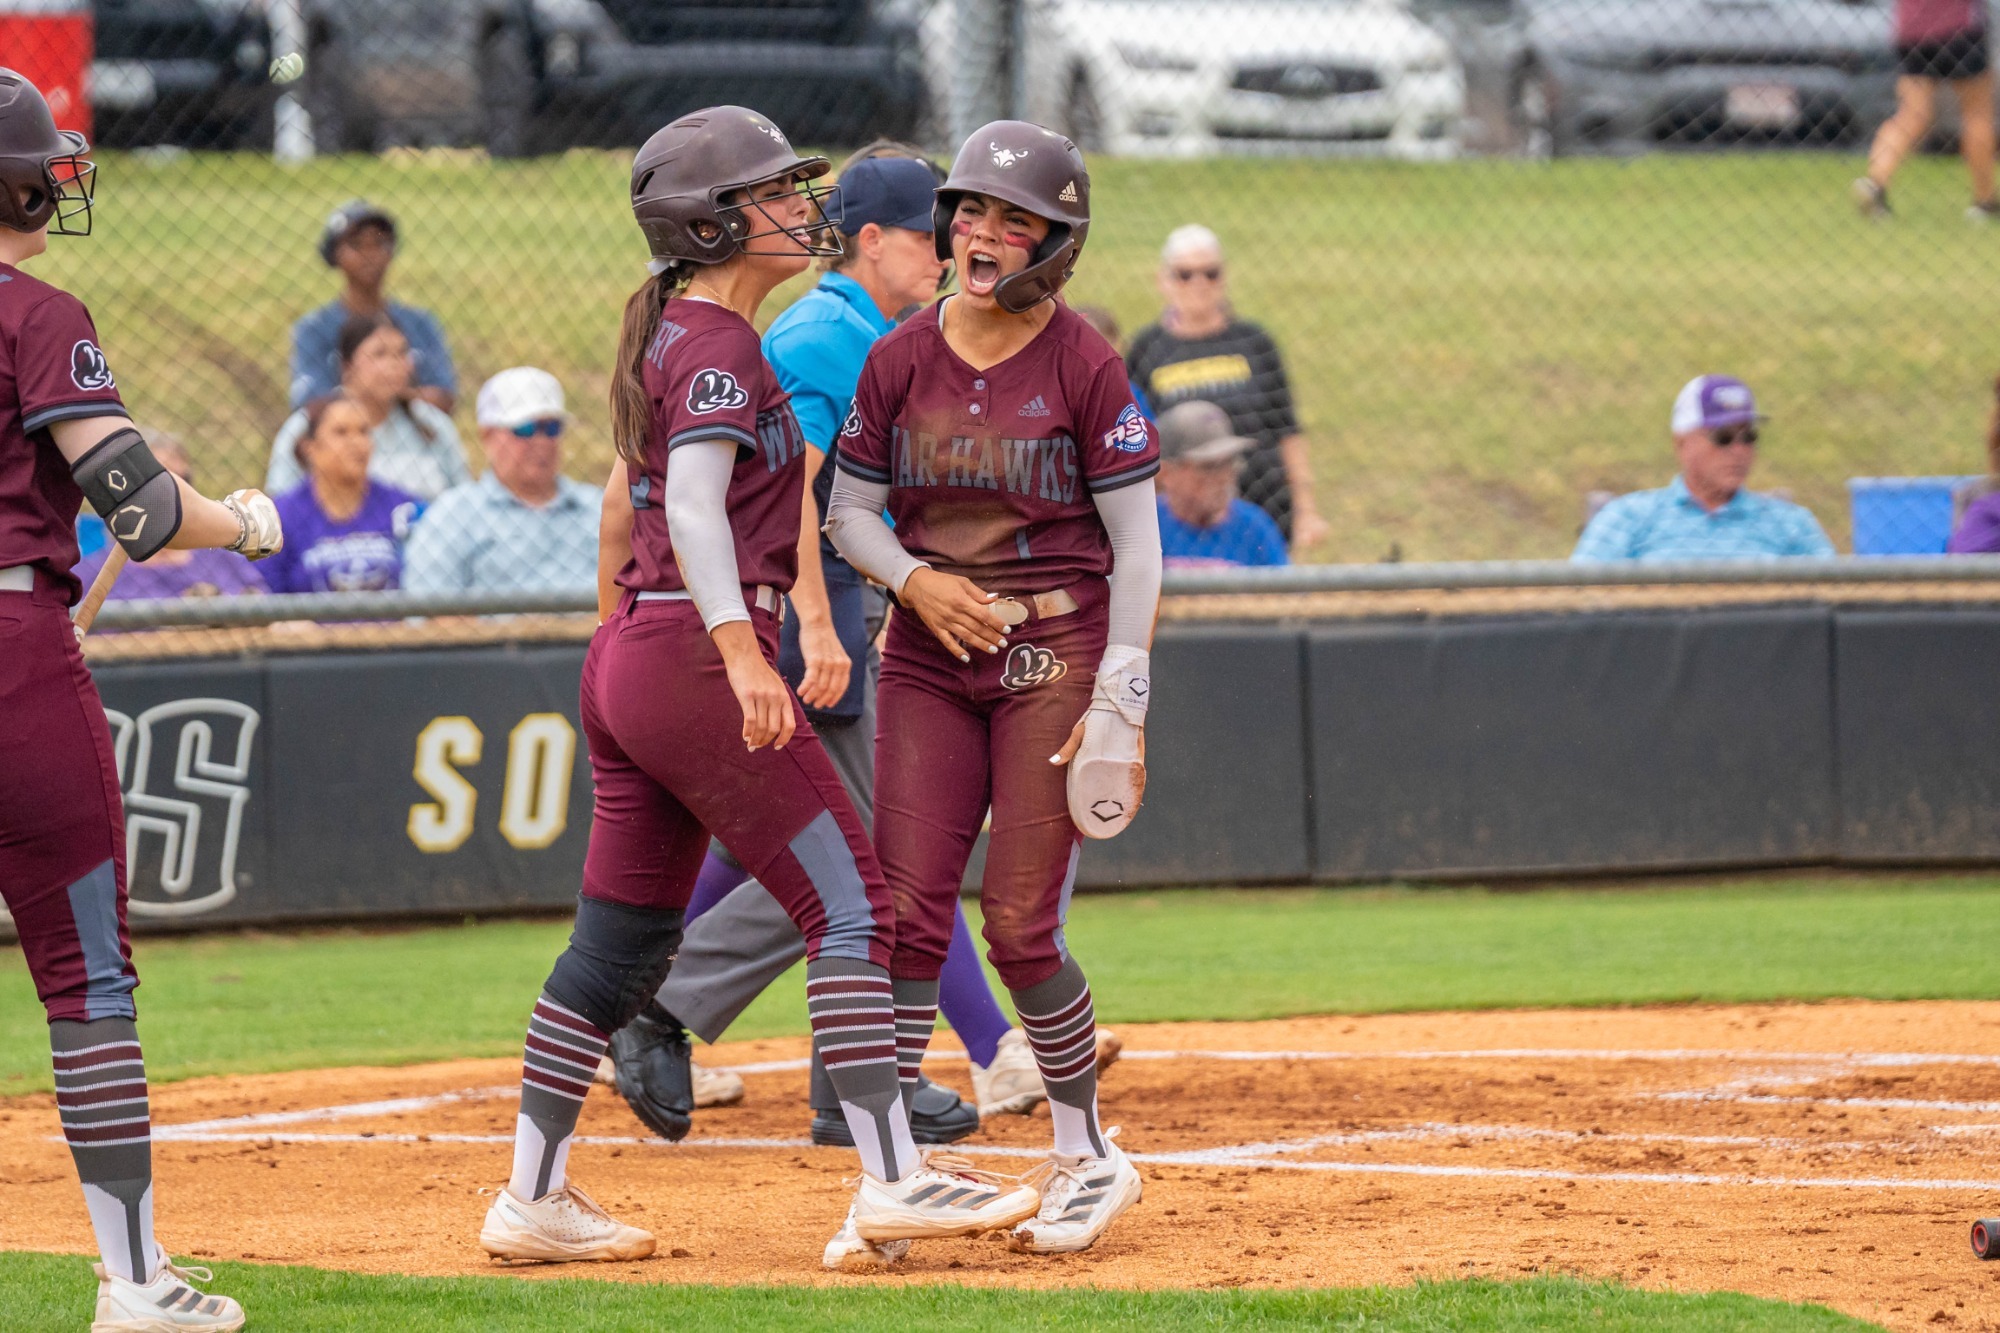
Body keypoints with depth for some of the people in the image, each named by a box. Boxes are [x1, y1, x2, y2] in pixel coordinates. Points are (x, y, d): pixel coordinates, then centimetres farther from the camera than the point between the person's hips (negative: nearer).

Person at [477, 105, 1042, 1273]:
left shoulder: (667, 337, 17)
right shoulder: (720, 349, -12)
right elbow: (695, 505, -26)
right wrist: (740, 651, -37)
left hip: (628, 656, 10)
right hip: (694, 653, -10)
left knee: (626, 943, 12)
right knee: (852, 903, -9)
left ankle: (534, 1199, 14)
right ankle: (893, 1179, -14)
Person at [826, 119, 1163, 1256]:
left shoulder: (1085, 368, -7)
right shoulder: (901, 360, 4)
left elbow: (1137, 546, -6)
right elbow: (851, 511, 12)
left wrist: (1119, 705, -11)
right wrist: (916, 579, -9)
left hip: (1056, 655, -4)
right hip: (930, 653, 4)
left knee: (1021, 927, -6)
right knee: (908, 912, -5)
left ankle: (1089, 1155, 13)